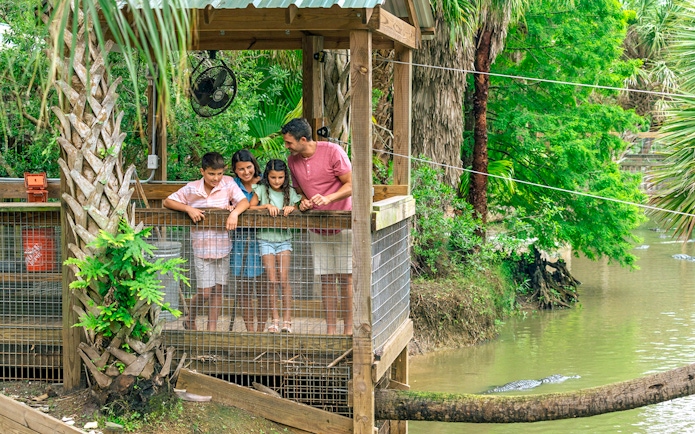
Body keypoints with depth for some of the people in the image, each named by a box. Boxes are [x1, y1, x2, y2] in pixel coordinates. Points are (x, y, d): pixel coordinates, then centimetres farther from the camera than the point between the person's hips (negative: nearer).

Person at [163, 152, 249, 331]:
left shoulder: (228, 183, -3)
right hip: (202, 247, -2)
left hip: (222, 246, 2)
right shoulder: (191, 189, -6)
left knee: (218, 289, 7)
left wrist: (235, 212, -29)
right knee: (205, 291, -1)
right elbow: (167, 202, -2)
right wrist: (188, 209, -17)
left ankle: (212, 327, 20)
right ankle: (190, 320, 26)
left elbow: (244, 201, -9)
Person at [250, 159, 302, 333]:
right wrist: (267, 206, -18)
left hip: (284, 238, 1)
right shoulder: (261, 190, 0)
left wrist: (291, 209, -14)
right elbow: (250, 207, -5)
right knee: (272, 280, -5)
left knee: (285, 279, -7)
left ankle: (287, 319, -3)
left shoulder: (290, 192, 5)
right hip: (266, 238, -1)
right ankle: (275, 319, 5)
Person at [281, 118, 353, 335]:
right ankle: (330, 329, 11)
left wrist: (328, 198, -28)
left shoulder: (332, 151, -14)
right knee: (326, 278, 6)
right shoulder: (292, 160, 3)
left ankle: (348, 328, 3)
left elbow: (351, 185, -14)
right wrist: (303, 201, -4)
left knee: (345, 277, -4)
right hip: (318, 227, 5)